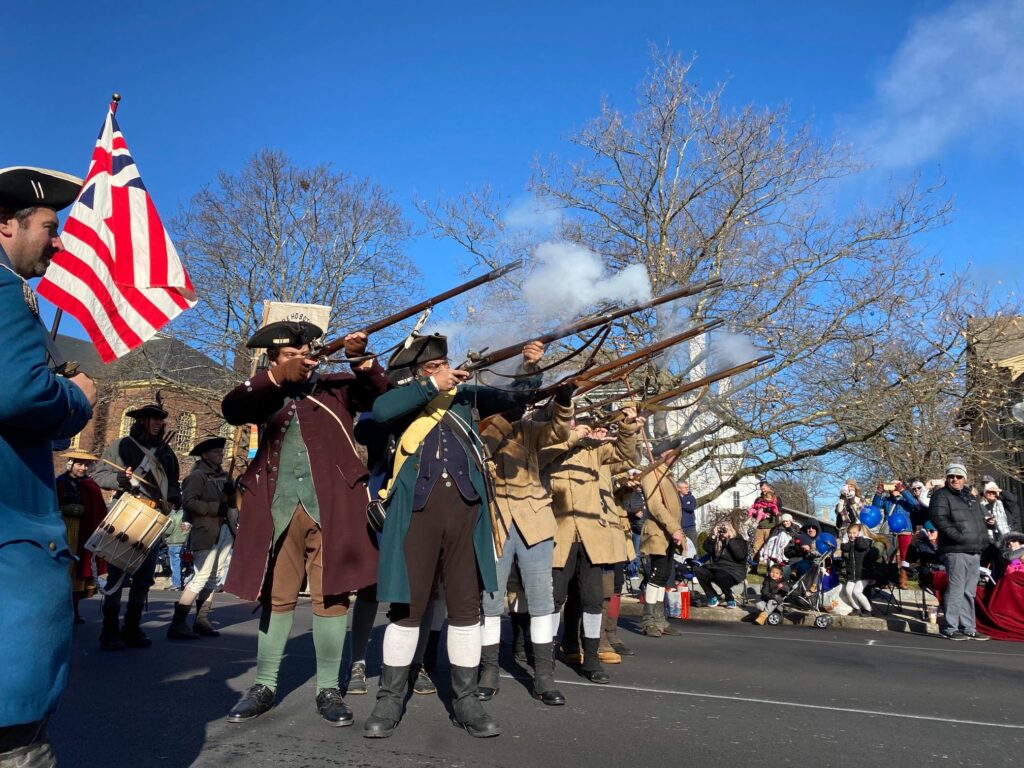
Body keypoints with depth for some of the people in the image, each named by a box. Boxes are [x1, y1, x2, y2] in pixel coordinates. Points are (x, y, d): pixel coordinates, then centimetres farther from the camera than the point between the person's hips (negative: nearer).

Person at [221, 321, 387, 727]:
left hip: (331, 508, -1)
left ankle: (328, 689, 14)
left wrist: (361, 360, -21)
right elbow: (230, 409, -7)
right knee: (275, 597, 11)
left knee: (331, 596, 2)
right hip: (278, 510, 2)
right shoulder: (265, 395, 12)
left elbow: (381, 395, -4)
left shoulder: (336, 387, 8)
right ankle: (264, 686, 23)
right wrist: (278, 377, -18)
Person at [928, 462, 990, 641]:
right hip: (956, 550, -8)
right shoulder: (941, 495, -2)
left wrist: (984, 539, 14)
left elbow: (981, 521, 30)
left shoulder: (970, 497, 23)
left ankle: (968, 628, 19)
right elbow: (938, 518, -15)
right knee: (956, 590, -9)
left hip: (975, 551, 8)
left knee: (969, 593, 12)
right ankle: (950, 628, -4)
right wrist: (958, 536, -20)